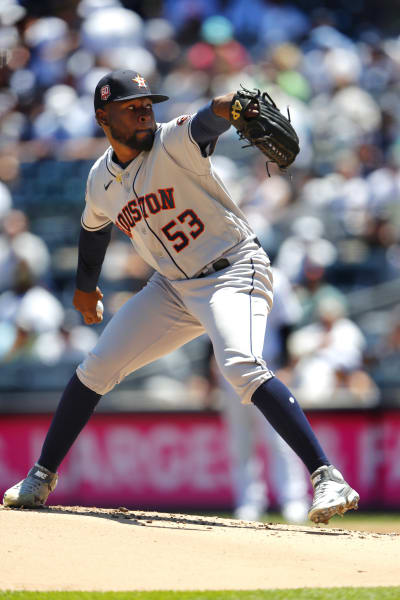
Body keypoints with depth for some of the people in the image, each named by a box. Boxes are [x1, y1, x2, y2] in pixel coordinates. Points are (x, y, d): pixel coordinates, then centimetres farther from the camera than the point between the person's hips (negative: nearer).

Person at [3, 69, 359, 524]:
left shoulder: (172, 142, -16)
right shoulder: (100, 180, 4)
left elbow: (206, 122, -39)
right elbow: (94, 227, 26)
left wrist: (232, 106, -62)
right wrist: (84, 287, 37)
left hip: (234, 273, -7)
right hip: (173, 286, 7)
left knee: (242, 368, -30)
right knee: (96, 368, 5)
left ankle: (328, 478, -32)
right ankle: (41, 478, 22)